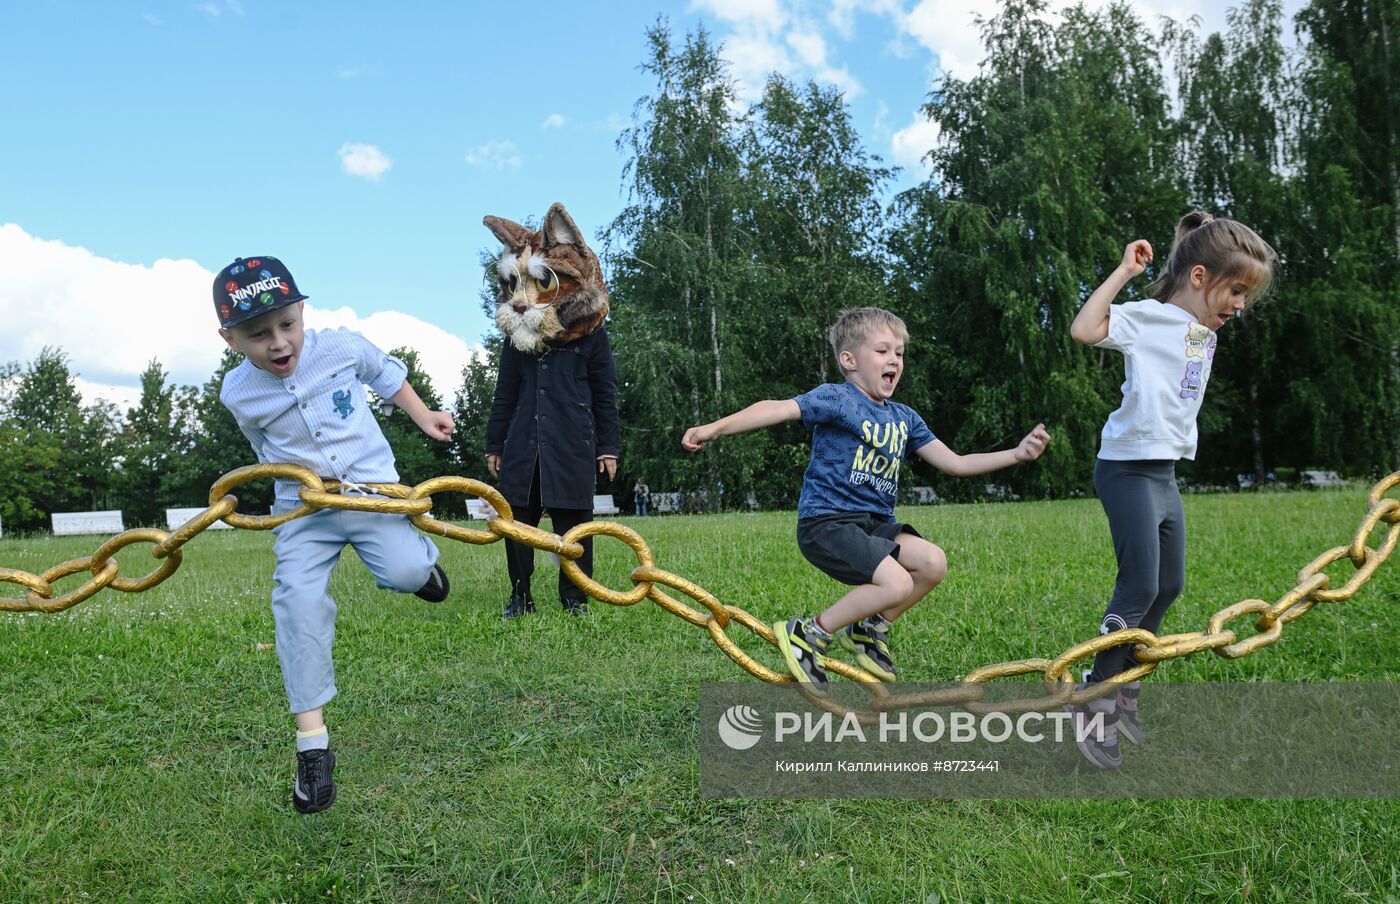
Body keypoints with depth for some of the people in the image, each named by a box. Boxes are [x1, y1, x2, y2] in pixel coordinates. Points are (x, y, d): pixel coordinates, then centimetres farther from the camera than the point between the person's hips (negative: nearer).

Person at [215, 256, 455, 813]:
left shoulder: (342, 347, -10)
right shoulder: (238, 394, -7)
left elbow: (387, 375, 12)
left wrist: (423, 417, 12)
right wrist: (304, 474, 3)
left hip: (370, 483, -1)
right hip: (303, 506, 1)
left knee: (404, 571, -24)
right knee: (297, 599, -16)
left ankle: (419, 556, 20)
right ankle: (312, 740, -8)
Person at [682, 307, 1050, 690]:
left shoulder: (904, 417, 13)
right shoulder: (836, 398, -7)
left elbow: (955, 463, 15)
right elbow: (777, 409, -21)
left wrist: (1018, 454, 6)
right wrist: (715, 428, -34)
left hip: (876, 524, 7)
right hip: (825, 522, -7)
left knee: (933, 562, -15)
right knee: (897, 583, -24)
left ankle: (869, 629, 8)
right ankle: (808, 635, -6)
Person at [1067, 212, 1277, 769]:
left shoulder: (1205, 334, 14)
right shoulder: (1150, 318, -12)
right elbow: (1084, 329, -30)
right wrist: (1125, 271, -22)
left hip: (1165, 472, 10)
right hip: (1130, 468, -10)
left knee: (1169, 585, 14)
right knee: (1139, 587, -11)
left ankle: (1124, 687, 28)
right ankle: (1093, 706, -1)